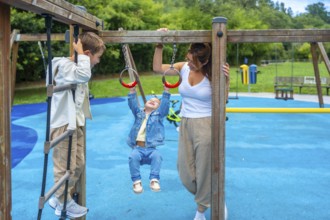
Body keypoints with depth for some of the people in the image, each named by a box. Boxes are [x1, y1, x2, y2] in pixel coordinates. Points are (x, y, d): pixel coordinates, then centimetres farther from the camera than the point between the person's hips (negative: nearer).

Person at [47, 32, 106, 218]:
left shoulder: (77, 66, 15)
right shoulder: (64, 65, -15)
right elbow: (84, 75, -33)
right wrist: (81, 54, -22)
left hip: (76, 123, 10)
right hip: (64, 124, -10)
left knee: (79, 164, 17)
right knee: (65, 167, 1)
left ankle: (60, 199, 31)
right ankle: (64, 203, 18)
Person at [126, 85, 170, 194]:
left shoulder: (159, 114, 17)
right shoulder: (139, 113, 21)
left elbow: (165, 105, 4)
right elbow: (132, 104, 9)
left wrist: (166, 91, -5)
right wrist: (132, 91, -2)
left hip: (151, 148, -1)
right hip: (138, 148, 1)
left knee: (157, 155, -33)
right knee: (133, 156, -31)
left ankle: (154, 180, -25)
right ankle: (136, 181, -22)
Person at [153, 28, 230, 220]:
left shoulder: (212, 75, -13)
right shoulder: (183, 68, -2)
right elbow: (157, 68, -2)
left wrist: (227, 80, -29)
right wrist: (159, 45, -9)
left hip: (205, 125, -5)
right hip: (185, 124, 5)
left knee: (204, 171, 5)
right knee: (185, 172, 10)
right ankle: (209, 198, 36)